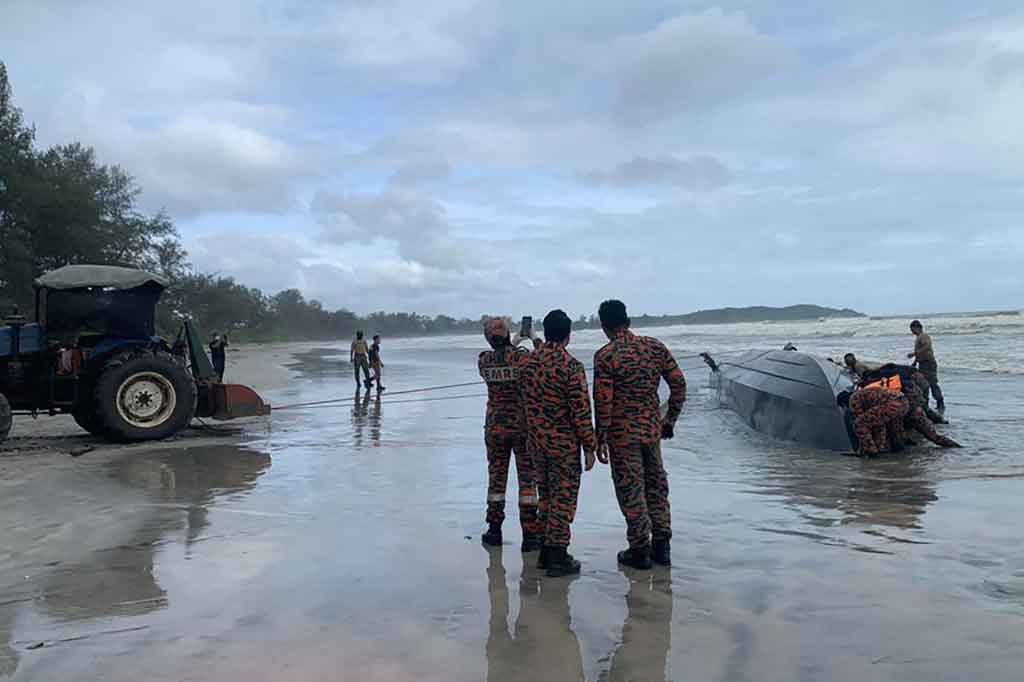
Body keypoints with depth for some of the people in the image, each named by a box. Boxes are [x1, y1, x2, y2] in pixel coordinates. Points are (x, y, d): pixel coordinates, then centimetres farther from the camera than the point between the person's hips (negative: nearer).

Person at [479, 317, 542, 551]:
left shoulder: (483, 360, -2)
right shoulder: (522, 356, -15)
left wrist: (512, 346, 20)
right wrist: (536, 341, 8)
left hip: (495, 426, 3)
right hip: (523, 425, -3)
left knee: (496, 477, 15)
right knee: (527, 479, 4)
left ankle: (494, 530, 21)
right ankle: (530, 534, 4)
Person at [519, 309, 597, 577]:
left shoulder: (527, 364, 3)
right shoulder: (572, 366, -17)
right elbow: (581, 411, -16)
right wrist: (589, 446, -9)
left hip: (536, 442, 6)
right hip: (564, 444, -6)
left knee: (546, 495, 17)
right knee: (563, 498, 3)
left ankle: (546, 551, 25)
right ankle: (557, 557, 7)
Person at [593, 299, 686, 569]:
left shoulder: (605, 355, -13)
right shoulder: (656, 346, 2)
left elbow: (603, 401, -15)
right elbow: (679, 384, 4)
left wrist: (600, 439, -6)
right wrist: (670, 420, 14)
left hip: (623, 433, -5)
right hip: (652, 429, 5)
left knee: (630, 490, 5)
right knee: (656, 486, 16)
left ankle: (640, 550, 13)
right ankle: (661, 545, 23)